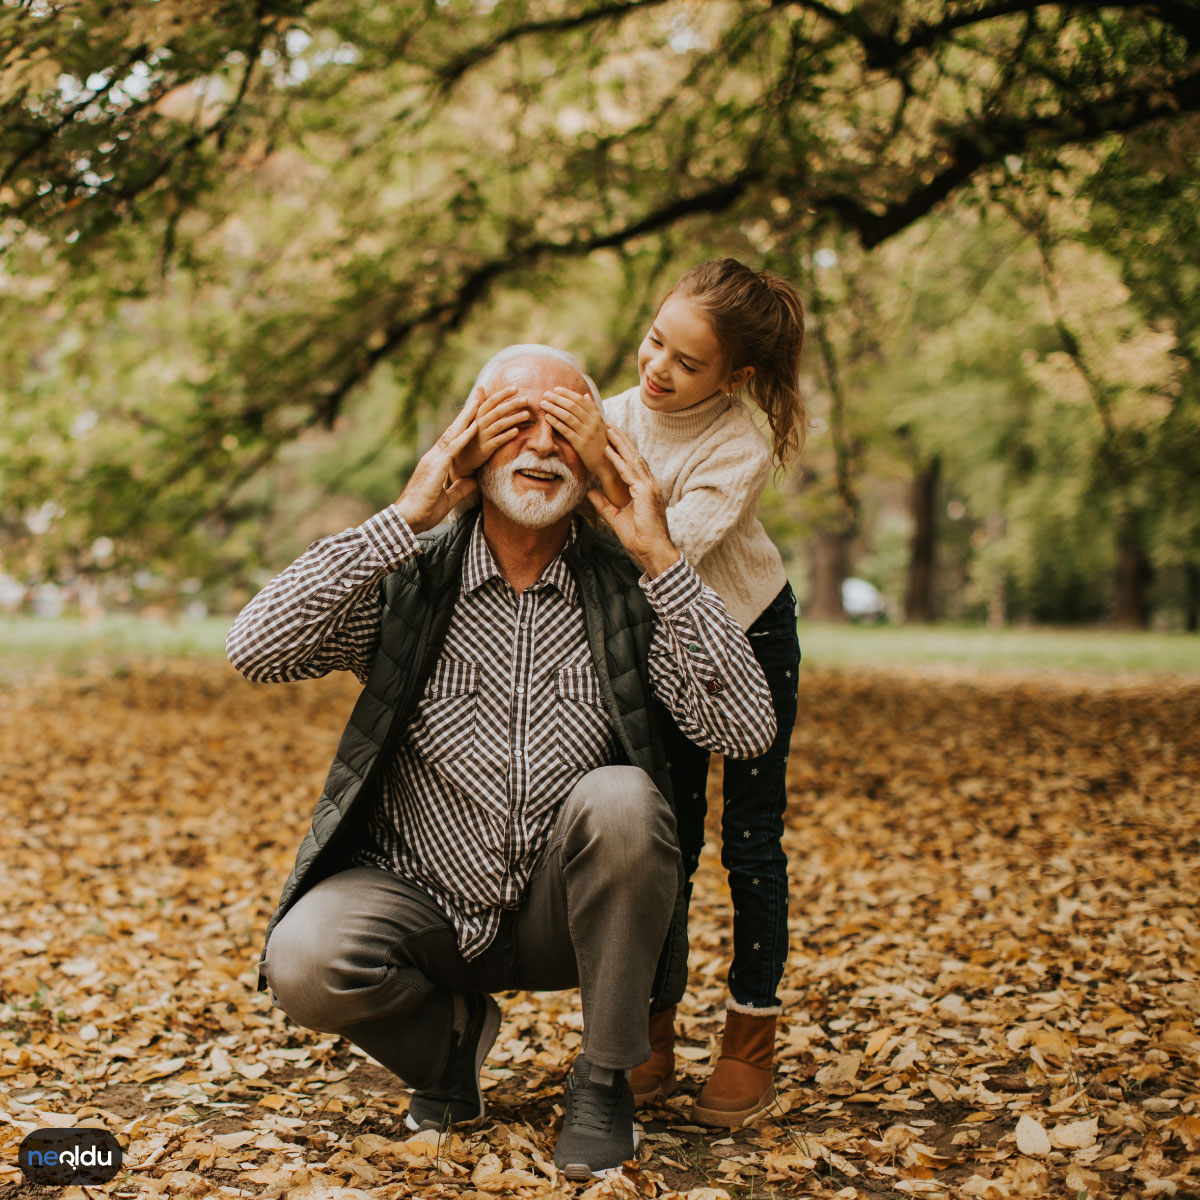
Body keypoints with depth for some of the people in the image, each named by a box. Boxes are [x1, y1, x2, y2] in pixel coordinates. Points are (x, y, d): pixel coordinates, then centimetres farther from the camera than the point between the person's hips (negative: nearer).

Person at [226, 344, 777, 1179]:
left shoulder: (627, 588, -6)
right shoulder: (406, 580, -7)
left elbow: (747, 729, -18)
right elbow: (256, 650, -22)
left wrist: (661, 558, -22)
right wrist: (405, 517, -23)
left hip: (562, 914, 0)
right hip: (420, 900, 0)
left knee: (620, 801, -30)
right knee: (306, 962, -28)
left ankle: (606, 1080, -8)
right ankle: (449, 1032, 9)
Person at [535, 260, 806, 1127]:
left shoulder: (740, 449, -28)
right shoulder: (612, 416, -16)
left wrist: (604, 467, -46)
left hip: (750, 640, -3)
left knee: (751, 842, 0)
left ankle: (752, 1042, 13)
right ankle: (653, 1036, 15)